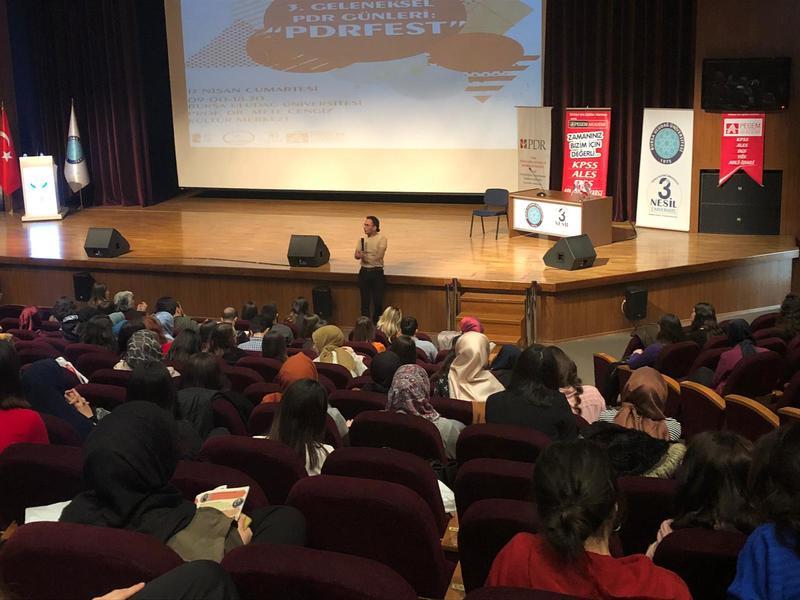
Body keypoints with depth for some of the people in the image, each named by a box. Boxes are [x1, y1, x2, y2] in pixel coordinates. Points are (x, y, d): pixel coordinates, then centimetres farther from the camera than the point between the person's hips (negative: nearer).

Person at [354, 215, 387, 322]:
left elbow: (378, 257, -16)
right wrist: (359, 255, -22)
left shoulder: (381, 239, -6)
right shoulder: (362, 239, 9)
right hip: (364, 272, 4)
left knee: (377, 301, 0)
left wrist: (364, 255, -7)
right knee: (364, 301, 7)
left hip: (376, 272, -4)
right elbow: (356, 255, 0)